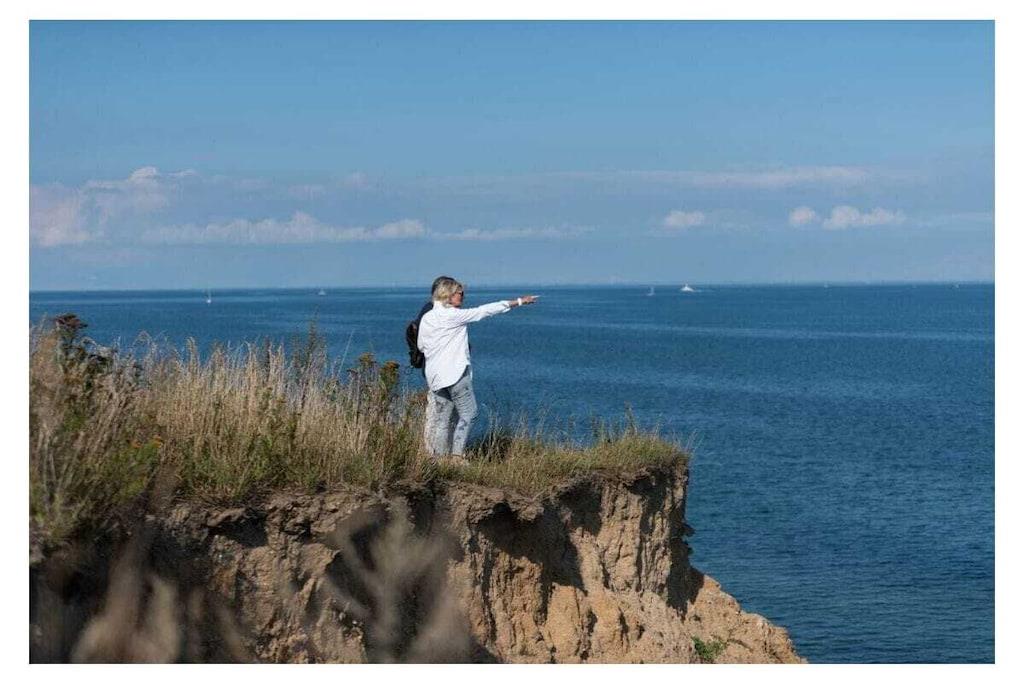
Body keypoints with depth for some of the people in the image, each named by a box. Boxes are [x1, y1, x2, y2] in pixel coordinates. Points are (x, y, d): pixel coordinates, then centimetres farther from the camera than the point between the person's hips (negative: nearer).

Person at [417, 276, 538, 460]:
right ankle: (458, 454, -7)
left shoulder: (426, 318, 9)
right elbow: (485, 311, -7)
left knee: (443, 418, 9)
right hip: (455, 373, -7)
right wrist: (519, 301, -1)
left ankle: (438, 457, 7)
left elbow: (420, 345, 18)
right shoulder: (453, 315, -11)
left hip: (434, 375, 7)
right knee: (468, 413, 0)